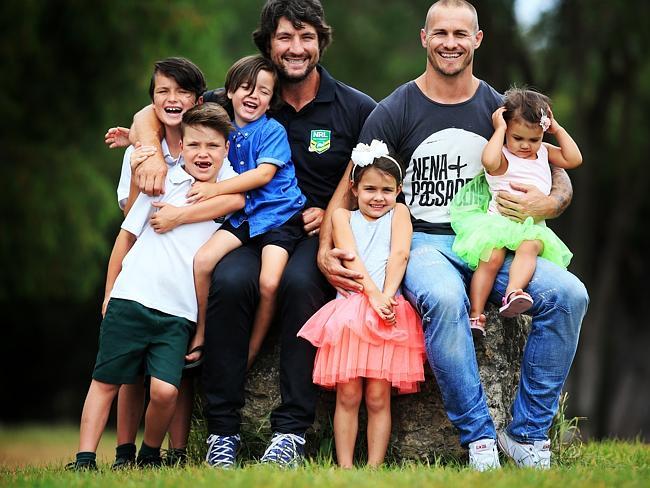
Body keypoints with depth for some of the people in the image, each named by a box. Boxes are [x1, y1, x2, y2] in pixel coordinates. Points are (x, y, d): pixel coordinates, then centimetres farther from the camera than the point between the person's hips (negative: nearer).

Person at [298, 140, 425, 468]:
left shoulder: (399, 213, 16)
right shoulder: (342, 216, 15)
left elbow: (400, 254, 0)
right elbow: (350, 258, 0)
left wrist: (387, 295, -15)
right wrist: (373, 294, -15)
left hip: (387, 311, 0)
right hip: (350, 305, 0)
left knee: (378, 397, -5)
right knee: (348, 395, -6)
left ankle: (374, 469, -5)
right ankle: (345, 469, -6)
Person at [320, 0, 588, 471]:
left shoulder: (501, 109, 10)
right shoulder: (395, 111, 2)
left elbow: (559, 177, 14)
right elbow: (349, 188, 4)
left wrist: (546, 203, -10)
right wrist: (326, 249, -12)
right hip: (423, 242, -3)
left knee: (568, 294, -23)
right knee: (444, 298, -39)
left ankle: (527, 433, -12)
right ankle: (480, 438, -26)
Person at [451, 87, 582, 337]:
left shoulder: (544, 152, 21)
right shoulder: (503, 158, 0)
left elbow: (574, 159, 12)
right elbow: (489, 161, -24)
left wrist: (558, 129, 10)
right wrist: (499, 129, -14)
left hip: (532, 226, 3)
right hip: (499, 221, -3)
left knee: (529, 246, -32)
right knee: (491, 259, -27)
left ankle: (513, 293, -51)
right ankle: (475, 313, -24)